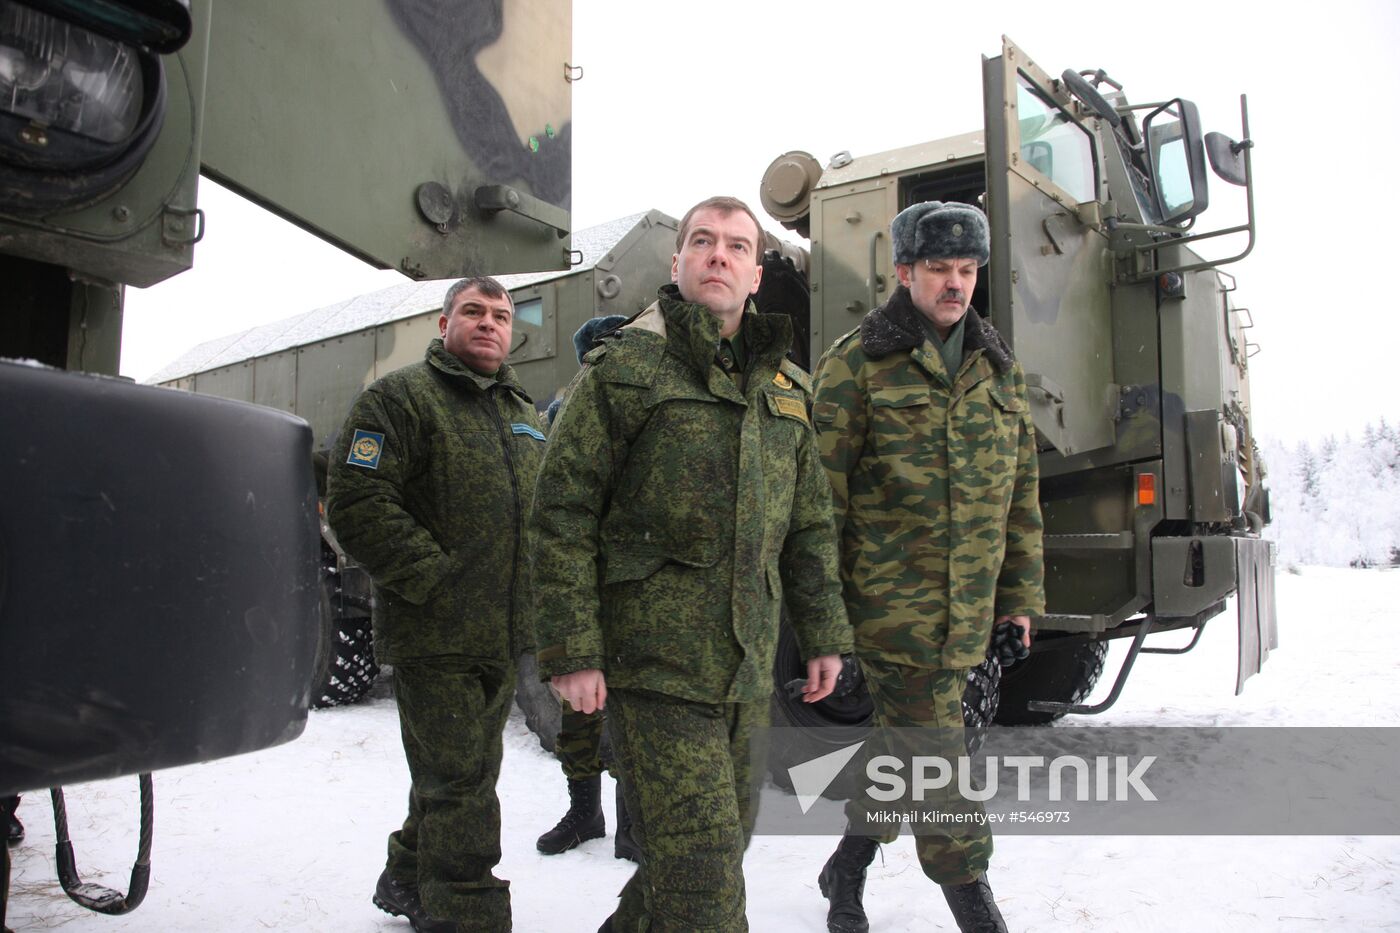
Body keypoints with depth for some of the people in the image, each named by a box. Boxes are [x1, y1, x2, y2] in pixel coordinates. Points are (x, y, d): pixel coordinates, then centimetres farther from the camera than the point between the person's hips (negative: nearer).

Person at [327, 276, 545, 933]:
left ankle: (409, 880, 38)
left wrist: (535, 587, 10)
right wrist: (432, 578, -18)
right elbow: (356, 502, -16)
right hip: (435, 632, -7)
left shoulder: (526, 416, 17)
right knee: (458, 779, -3)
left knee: (456, 772, 19)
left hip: (506, 633, 8)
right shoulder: (401, 397, -5)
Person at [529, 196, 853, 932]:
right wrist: (571, 649, -13)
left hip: (747, 665, 7)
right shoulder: (624, 367, -4)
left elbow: (809, 525, 17)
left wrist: (823, 635, 13)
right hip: (654, 657, -6)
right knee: (700, 857, -7)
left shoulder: (785, 387, 13)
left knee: (726, 839, 17)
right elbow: (562, 515, -8)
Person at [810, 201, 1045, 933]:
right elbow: (823, 491, -7)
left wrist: (1022, 593, 12)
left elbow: (1021, 492, 16)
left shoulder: (997, 370, 13)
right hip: (890, 603, -6)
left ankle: (846, 870, 36)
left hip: (967, 614, 6)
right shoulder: (857, 364, -5)